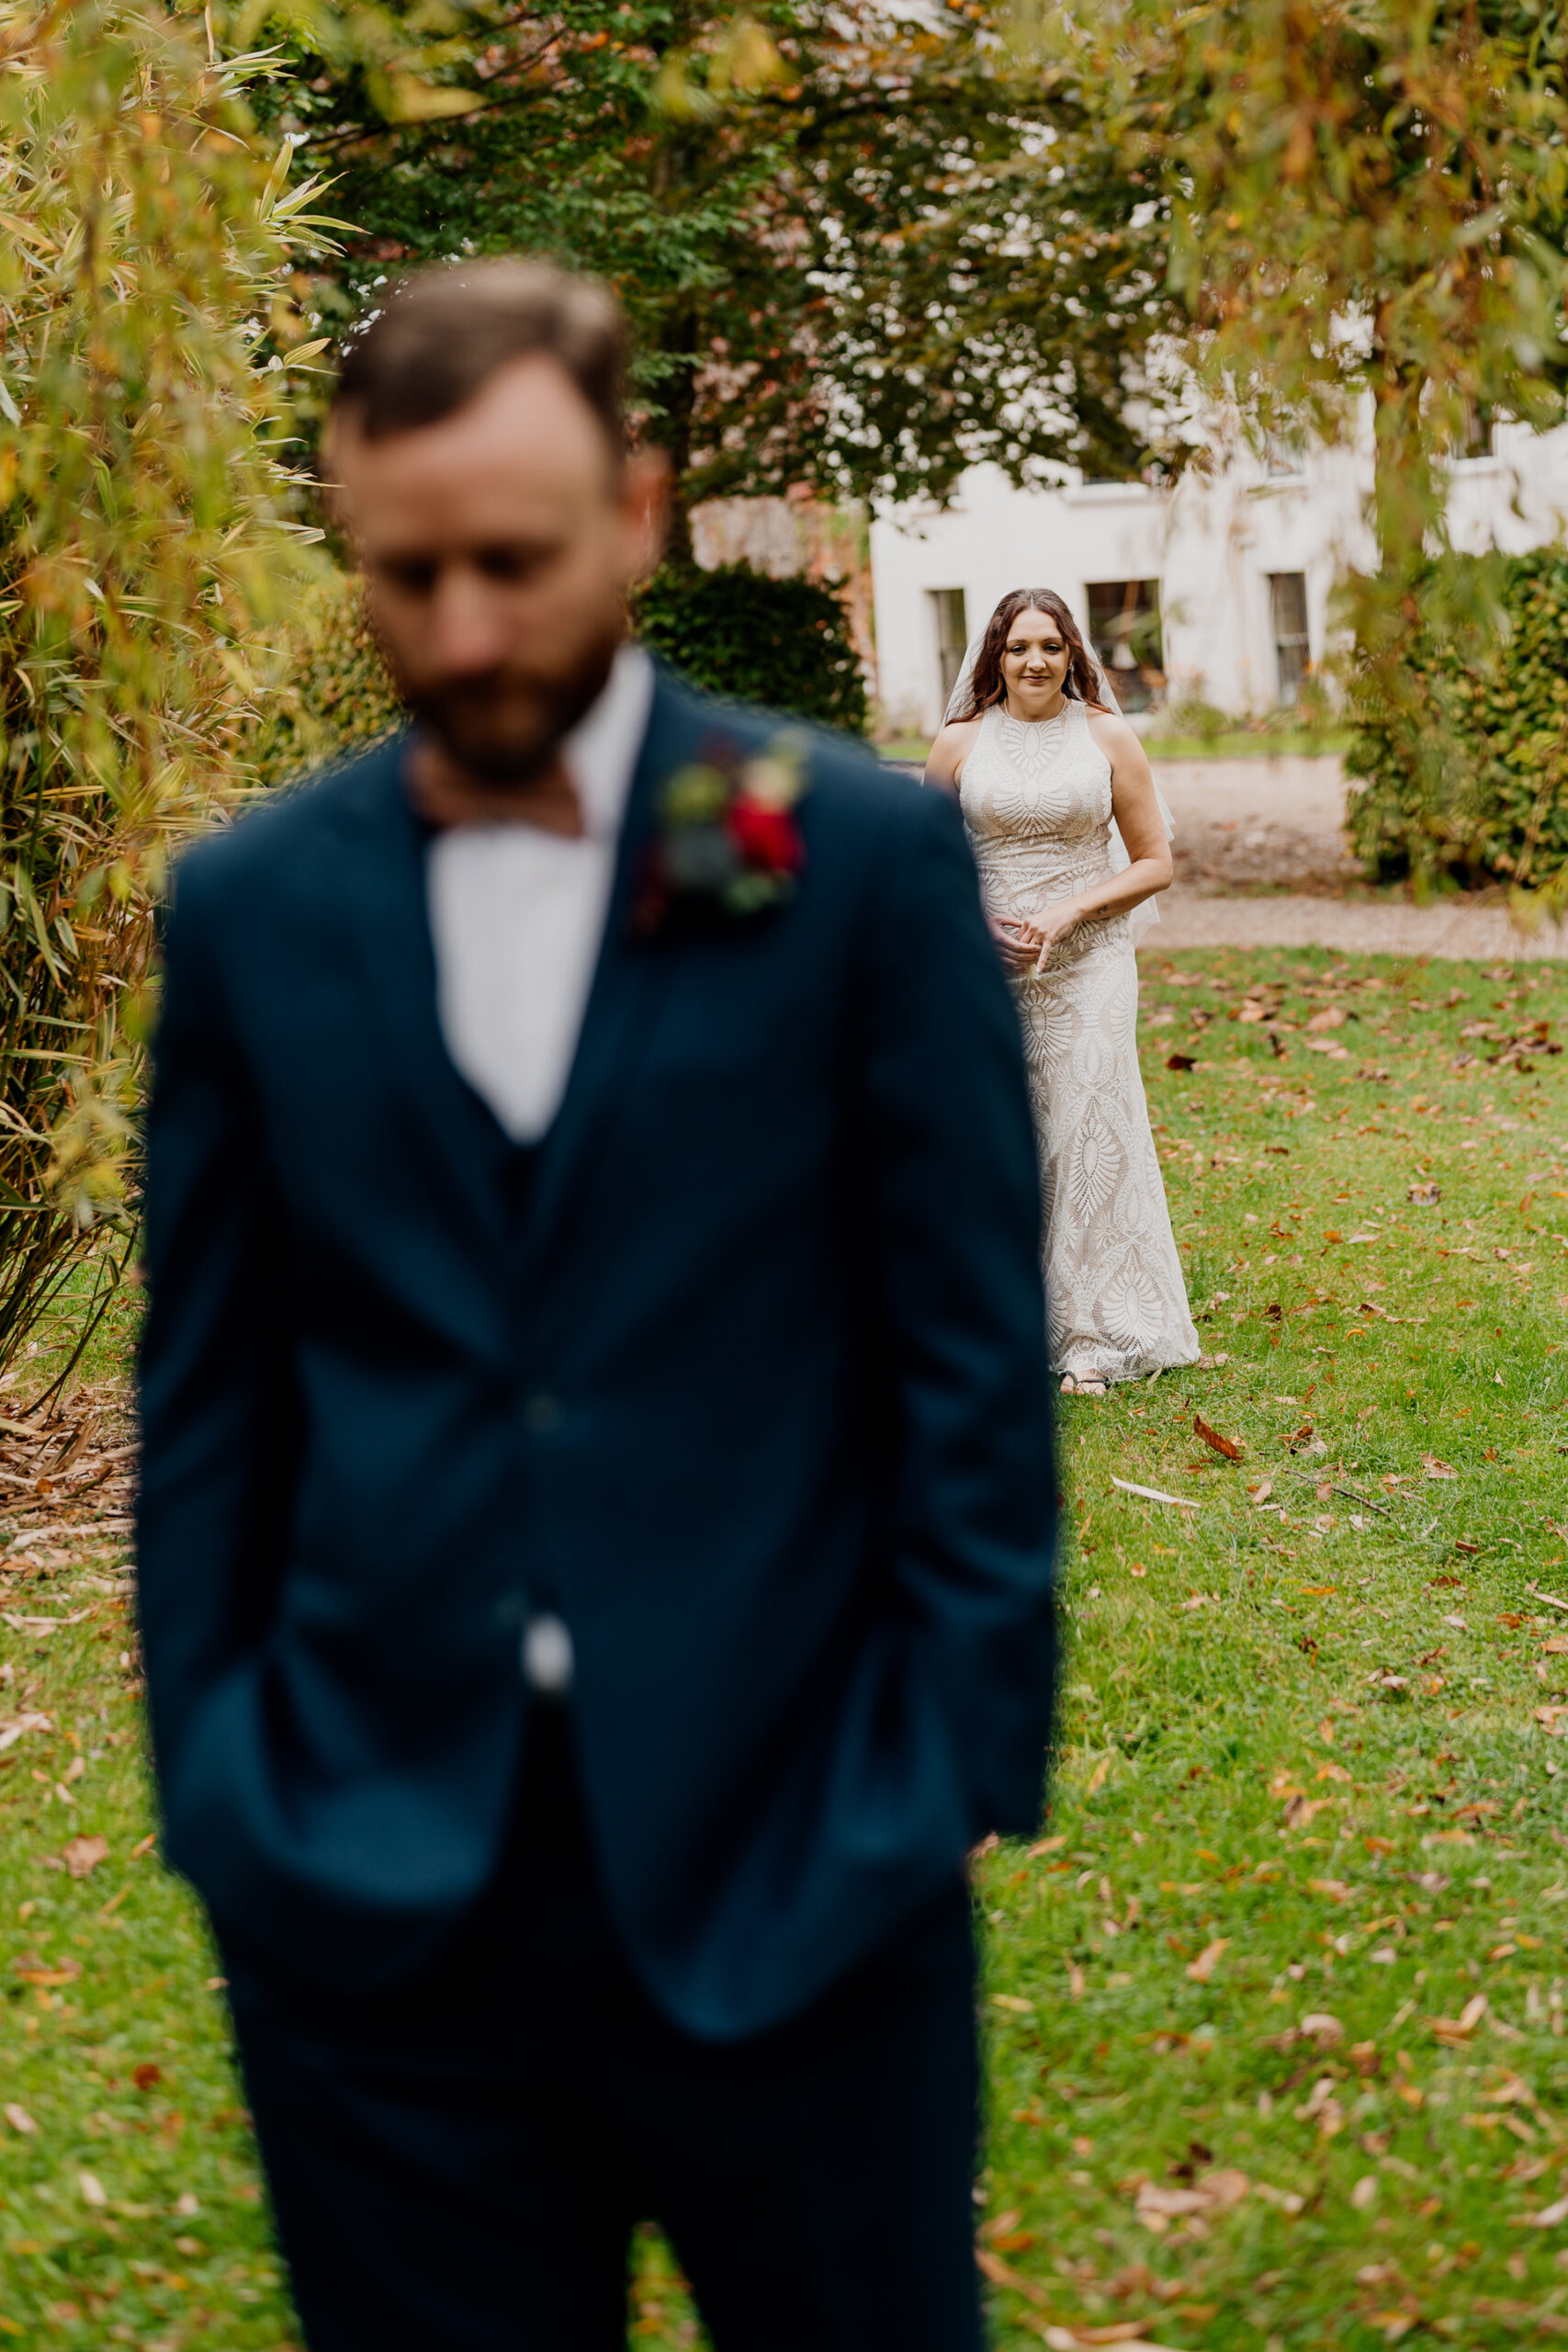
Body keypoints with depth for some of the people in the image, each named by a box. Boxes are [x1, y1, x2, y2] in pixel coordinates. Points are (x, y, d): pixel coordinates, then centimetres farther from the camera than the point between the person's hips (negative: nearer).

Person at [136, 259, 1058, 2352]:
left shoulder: (862, 860, -2)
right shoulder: (254, 905, 5)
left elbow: (975, 1363, -1)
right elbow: (208, 1397, 9)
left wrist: (952, 1781, -6)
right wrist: (214, 1789, 4)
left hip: (785, 1872, -2)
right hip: (371, 1907, 2)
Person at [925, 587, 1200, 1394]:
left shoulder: (1107, 738, 2)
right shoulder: (961, 743, 3)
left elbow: (1154, 863, 4)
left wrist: (1068, 912, -10)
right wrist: (979, 924, -6)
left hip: (1087, 966, -1)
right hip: (987, 970, 1)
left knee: (1088, 1142, -4)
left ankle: (1091, 1341, 3)